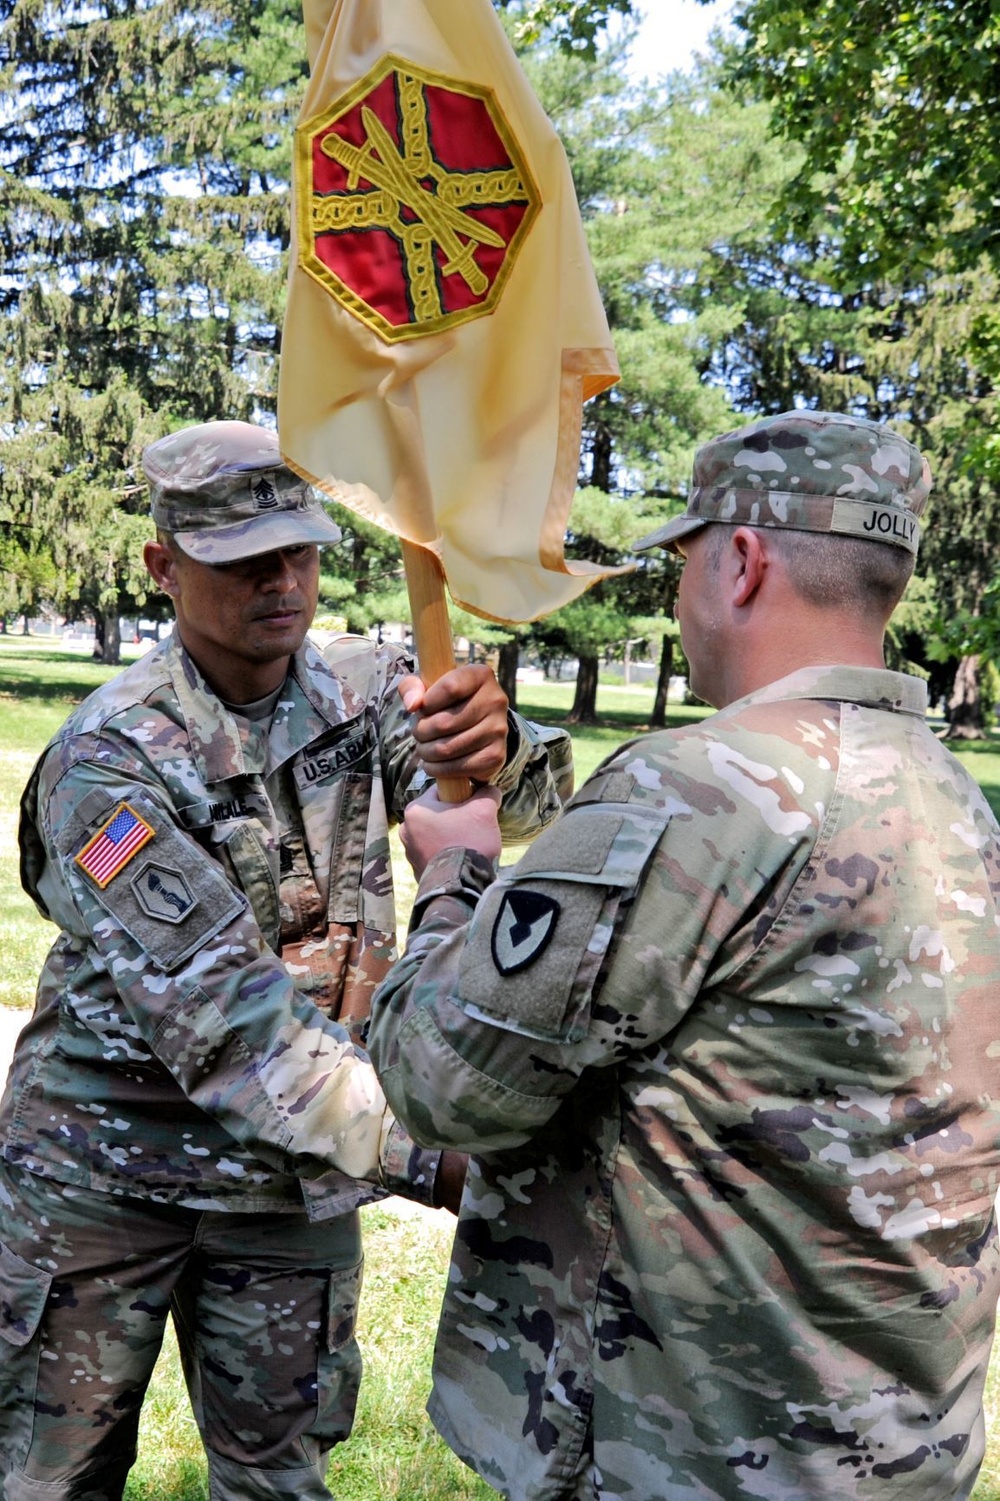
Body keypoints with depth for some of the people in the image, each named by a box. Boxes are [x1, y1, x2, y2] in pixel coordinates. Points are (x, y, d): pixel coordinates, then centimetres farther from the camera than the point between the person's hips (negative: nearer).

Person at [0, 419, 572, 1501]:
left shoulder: (367, 691, -4)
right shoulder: (107, 759, -18)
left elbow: (529, 806, -20)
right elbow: (213, 1005, -28)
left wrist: (497, 748, -44)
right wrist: (417, 1155, -37)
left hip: (294, 1174, 3)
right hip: (106, 1164, -3)